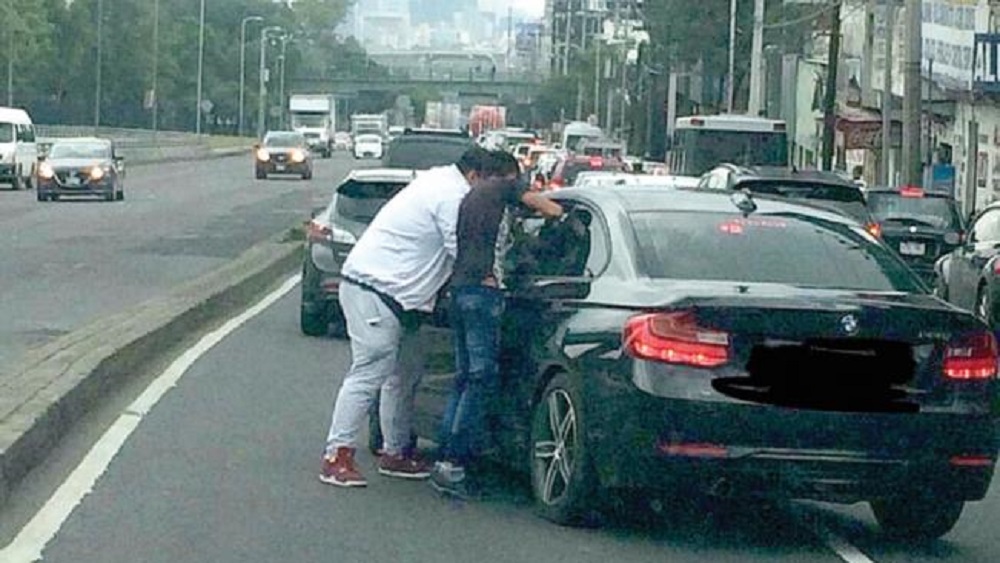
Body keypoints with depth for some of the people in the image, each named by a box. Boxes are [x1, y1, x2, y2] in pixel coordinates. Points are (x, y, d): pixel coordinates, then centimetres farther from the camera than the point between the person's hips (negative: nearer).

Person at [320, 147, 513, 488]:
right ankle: (337, 456, -16)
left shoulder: (440, 182, 18)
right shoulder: (452, 197, -13)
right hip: (375, 290, -11)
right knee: (369, 373, -14)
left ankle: (395, 452, 21)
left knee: (405, 372, 14)